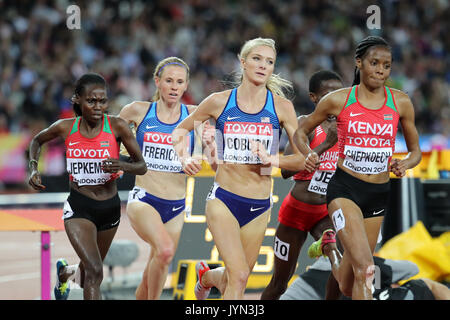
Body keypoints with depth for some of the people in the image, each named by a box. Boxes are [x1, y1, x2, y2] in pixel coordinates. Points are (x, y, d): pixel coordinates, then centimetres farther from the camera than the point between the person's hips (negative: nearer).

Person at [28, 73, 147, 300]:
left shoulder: (117, 126, -11)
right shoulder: (65, 128, -7)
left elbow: (142, 167, -7)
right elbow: (37, 141, 15)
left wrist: (122, 166, -28)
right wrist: (33, 168, -1)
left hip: (110, 207, 2)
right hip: (79, 207, -2)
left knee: (91, 268, 22)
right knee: (95, 272, -20)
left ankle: (64, 272, 57)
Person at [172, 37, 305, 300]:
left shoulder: (281, 107, -1)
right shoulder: (220, 102, -1)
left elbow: (303, 159, -3)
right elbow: (180, 130, 14)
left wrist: (272, 159, -19)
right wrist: (184, 157, -4)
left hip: (259, 207, 2)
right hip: (224, 199, -2)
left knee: (232, 279, 13)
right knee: (239, 275, -19)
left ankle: (207, 276, 47)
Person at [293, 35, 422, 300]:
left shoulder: (400, 103, 2)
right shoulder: (338, 100, -3)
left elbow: (415, 151, 12)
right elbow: (301, 132, 10)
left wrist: (404, 164, -10)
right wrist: (309, 155, -11)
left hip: (379, 195, 4)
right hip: (344, 189, -3)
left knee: (348, 285, 11)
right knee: (365, 269, -24)